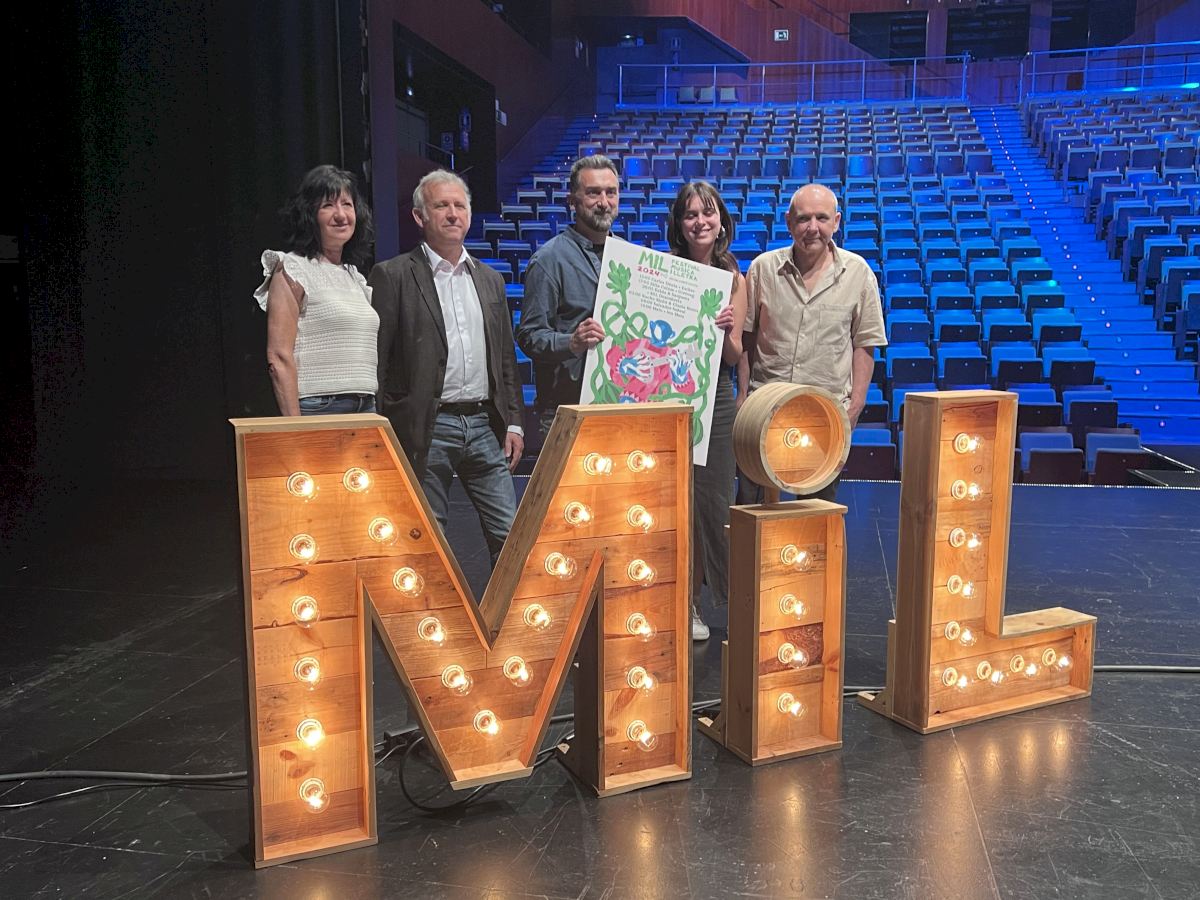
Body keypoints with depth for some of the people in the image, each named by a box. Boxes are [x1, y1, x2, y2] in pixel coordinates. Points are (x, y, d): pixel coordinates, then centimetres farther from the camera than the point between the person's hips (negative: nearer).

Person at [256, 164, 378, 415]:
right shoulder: (292, 269, -3)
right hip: (317, 411, -6)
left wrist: (371, 413, 12)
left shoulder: (355, 276, 18)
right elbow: (278, 358, -11)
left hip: (365, 410, 6)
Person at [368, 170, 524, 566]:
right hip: (426, 430, -4)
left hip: (485, 426, 5)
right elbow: (375, 361, -5)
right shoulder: (392, 276, -1)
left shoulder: (490, 279, 16)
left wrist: (513, 422, 10)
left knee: (511, 534, 5)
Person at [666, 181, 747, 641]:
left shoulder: (734, 281, 5)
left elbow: (734, 357, 4)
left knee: (709, 501, 5)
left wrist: (727, 331, -15)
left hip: (713, 400, 1)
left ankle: (691, 604, 21)